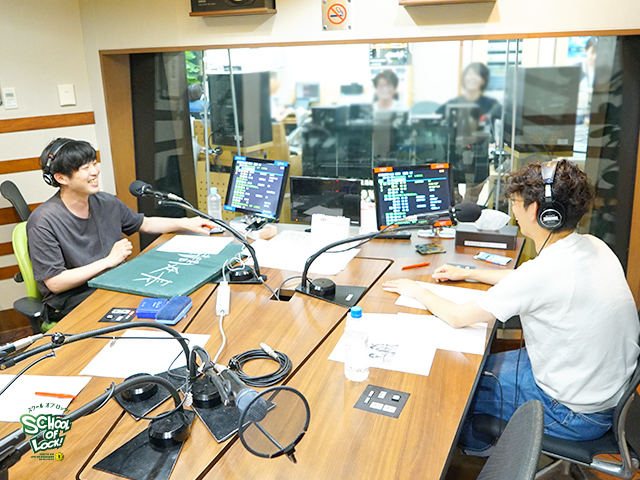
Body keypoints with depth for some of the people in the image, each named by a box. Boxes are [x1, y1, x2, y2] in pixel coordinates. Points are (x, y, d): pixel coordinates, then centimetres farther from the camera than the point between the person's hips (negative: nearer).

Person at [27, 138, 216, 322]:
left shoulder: (106, 203, 4)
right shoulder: (43, 222, -15)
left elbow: (144, 224, 22)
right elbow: (54, 283, -17)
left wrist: (185, 223, 8)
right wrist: (109, 261, -17)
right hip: (70, 302, -6)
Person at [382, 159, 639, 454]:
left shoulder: (546, 270, -32)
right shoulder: (592, 246, -4)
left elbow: (457, 317, -22)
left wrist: (416, 291, -4)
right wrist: (468, 273, 21)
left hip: (576, 415, -8)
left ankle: (477, 446, 37)